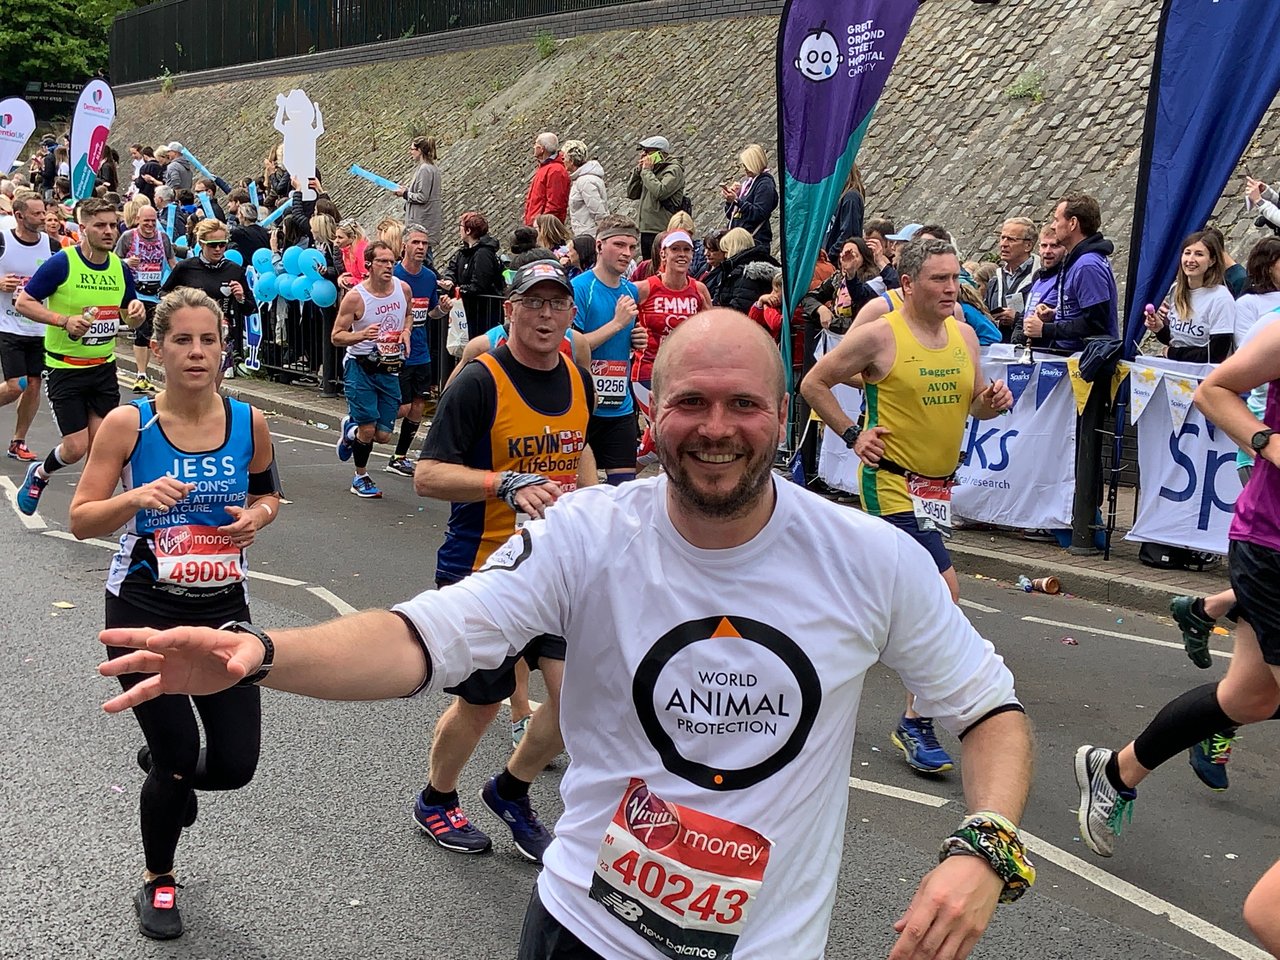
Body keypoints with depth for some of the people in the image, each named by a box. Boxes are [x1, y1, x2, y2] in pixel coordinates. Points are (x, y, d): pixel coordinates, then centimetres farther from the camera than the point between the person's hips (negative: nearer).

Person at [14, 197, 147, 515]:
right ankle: (40, 474, 29)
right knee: (76, 447, -3)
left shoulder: (120, 268, 2)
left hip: (104, 367, 4)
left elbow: (129, 318, 15)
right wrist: (64, 320, -24)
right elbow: (23, 302, -10)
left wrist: (136, 312, -9)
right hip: (64, 367, -4)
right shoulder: (61, 263, -14)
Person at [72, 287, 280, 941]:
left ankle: (163, 769, 40)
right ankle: (158, 881, 32)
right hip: (144, 609, -2)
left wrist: (257, 516, -9)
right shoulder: (128, 424, -11)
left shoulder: (248, 422, -4)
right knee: (179, 757, 2)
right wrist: (137, 498, -25)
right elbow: (81, 521, -7)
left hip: (222, 608, 3)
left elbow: (268, 493, 13)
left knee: (235, 765, 2)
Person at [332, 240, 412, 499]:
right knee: (368, 429, -6)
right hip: (361, 367, -4)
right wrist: (361, 335, -29)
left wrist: (406, 331, 0)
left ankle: (350, 429, 38)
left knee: (383, 435, 3)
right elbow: (336, 337, -10)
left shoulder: (403, 289, -1)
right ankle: (361, 478, 21)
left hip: (390, 369, 4)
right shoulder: (355, 296, -14)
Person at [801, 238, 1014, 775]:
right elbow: (814, 383, -4)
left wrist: (993, 402, -4)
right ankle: (916, 723, -7)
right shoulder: (880, 334, -11)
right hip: (893, 482, -7)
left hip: (939, 484, 7)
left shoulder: (964, 335, 8)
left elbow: (975, 403, 18)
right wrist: (852, 435, -9)